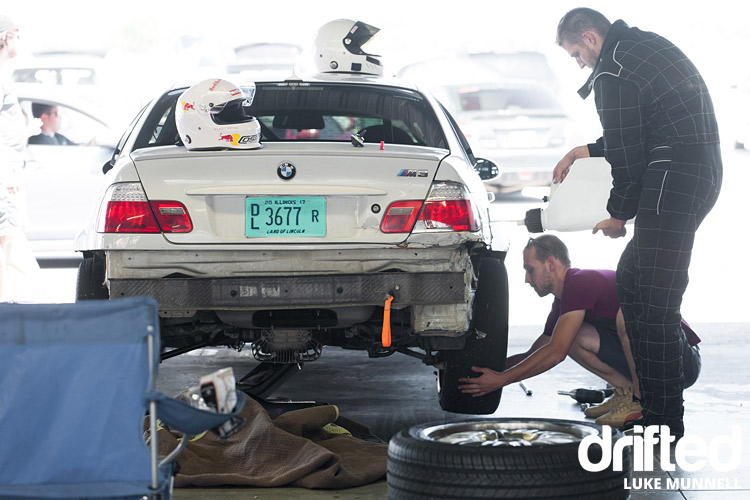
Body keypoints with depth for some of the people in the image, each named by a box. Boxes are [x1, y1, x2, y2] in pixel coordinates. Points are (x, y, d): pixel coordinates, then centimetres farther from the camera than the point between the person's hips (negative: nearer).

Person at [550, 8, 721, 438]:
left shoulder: (613, 73, -11)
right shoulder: (647, 45, 20)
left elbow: (626, 155, -11)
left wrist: (618, 214, 4)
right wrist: (586, 152, 33)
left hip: (674, 182, -11)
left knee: (654, 301, -8)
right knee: (631, 280, 19)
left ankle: (663, 422, -5)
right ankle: (643, 393, 24)